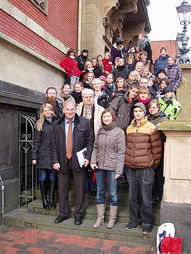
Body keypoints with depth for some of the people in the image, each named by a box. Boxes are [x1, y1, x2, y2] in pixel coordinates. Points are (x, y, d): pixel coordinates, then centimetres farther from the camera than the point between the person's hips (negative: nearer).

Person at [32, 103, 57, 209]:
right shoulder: (40, 124, 2)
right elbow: (37, 141, 1)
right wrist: (34, 157, -3)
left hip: (54, 154, 1)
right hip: (43, 155, 0)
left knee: (53, 178, 8)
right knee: (43, 178, 6)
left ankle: (51, 198, 21)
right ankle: (44, 199, 20)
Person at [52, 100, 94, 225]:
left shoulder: (84, 122, -2)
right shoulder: (57, 125, 5)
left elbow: (90, 141, -1)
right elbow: (54, 144, 5)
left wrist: (88, 158, -9)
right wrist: (55, 161, -3)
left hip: (78, 161, -2)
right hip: (63, 161, 2)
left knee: (79, 189, 7)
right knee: (62, 189, 12)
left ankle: (79, 214, 24)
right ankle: (63, 213, 29)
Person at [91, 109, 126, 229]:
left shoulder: (119, 132, -5)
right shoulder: (100, 131, 9)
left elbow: (121, 152, -8)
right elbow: (95, 148, 12)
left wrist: (119, 170, -12)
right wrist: (93, 161, -3)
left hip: (112, 167, -4)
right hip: (99, 166, 5)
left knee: (113, 194, 6)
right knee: (100, 192, 13)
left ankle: (113, 219, 23)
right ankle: (100, 218, 26)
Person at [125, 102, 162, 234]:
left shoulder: (151, 128, -5)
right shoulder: (129, 128, 11)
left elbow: (157, 148, -4)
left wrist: (154, 164, -1)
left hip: (146, 168, -5)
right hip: (131, 168, 5)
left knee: (146, 197, 4)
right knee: (132, 196, 13)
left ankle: (147, 222, 20)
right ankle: (134, 219, 29)